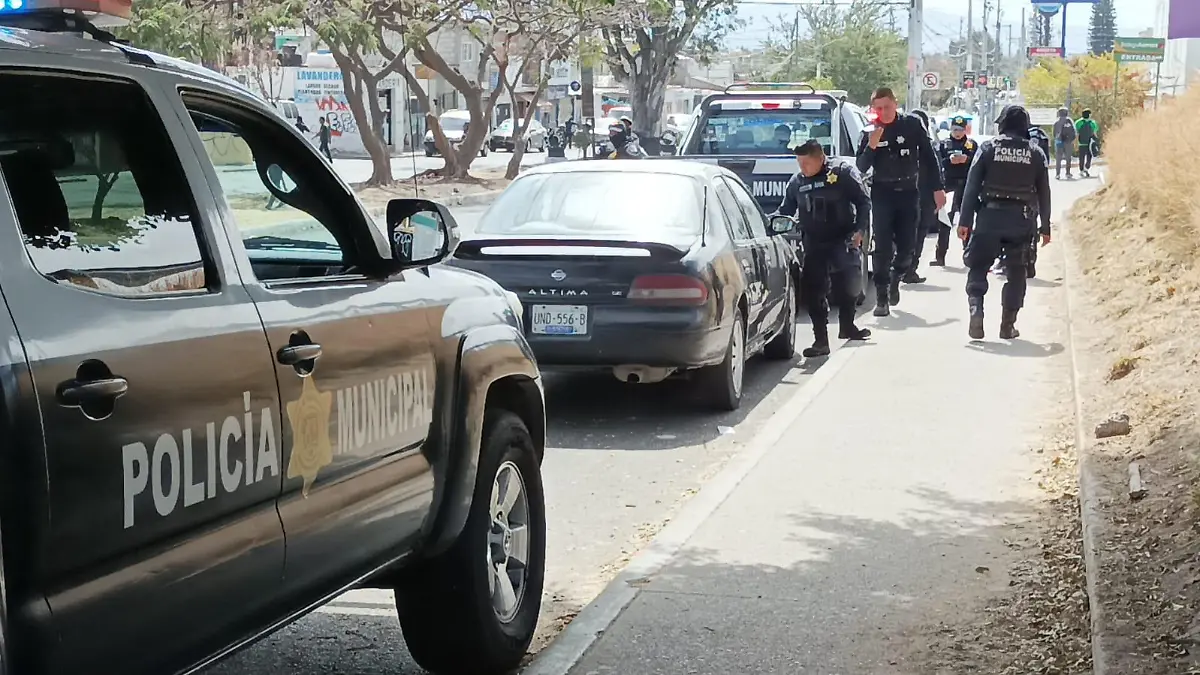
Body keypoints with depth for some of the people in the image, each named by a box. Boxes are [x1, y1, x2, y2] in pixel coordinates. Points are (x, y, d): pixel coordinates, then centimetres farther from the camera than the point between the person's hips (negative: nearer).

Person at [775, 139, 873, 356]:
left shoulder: (844, 173, -7)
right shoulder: (796, 182, 6)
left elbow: (863, 203, -4)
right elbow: (785, 212, 15)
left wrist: (860, 230, -14)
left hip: (843, 242, -3)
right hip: (813, 245, 3)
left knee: (848, 286, 7)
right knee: (813, 291, -4)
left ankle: (847, 326, 33)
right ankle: (821, 340, 1)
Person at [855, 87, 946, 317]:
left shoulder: (912, 125, -1)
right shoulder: (870, 132, 0)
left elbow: (928, 157, 3)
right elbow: (861, 167, -5)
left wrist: (937, 188, 0)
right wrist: (871, 145, -21)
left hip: (909, 193, 1)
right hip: (882, 194, 0)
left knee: (906, 248, 3)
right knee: (883, 249, -6)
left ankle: (895, 280, 33)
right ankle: (882, 299, -2)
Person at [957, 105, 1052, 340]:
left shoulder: (988, 148, 0)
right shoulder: (1036, 153, 5)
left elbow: (972, 185, -4)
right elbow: (1044, 193, 7)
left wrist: (965, 221, -2)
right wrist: (1045, 227, 14)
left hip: (990, 215, -1)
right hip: (1022, 219, 1)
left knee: (978, 267, 7)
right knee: (1016, 272, 11)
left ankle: (976, 308, -15)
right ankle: (1008, 324, 10)